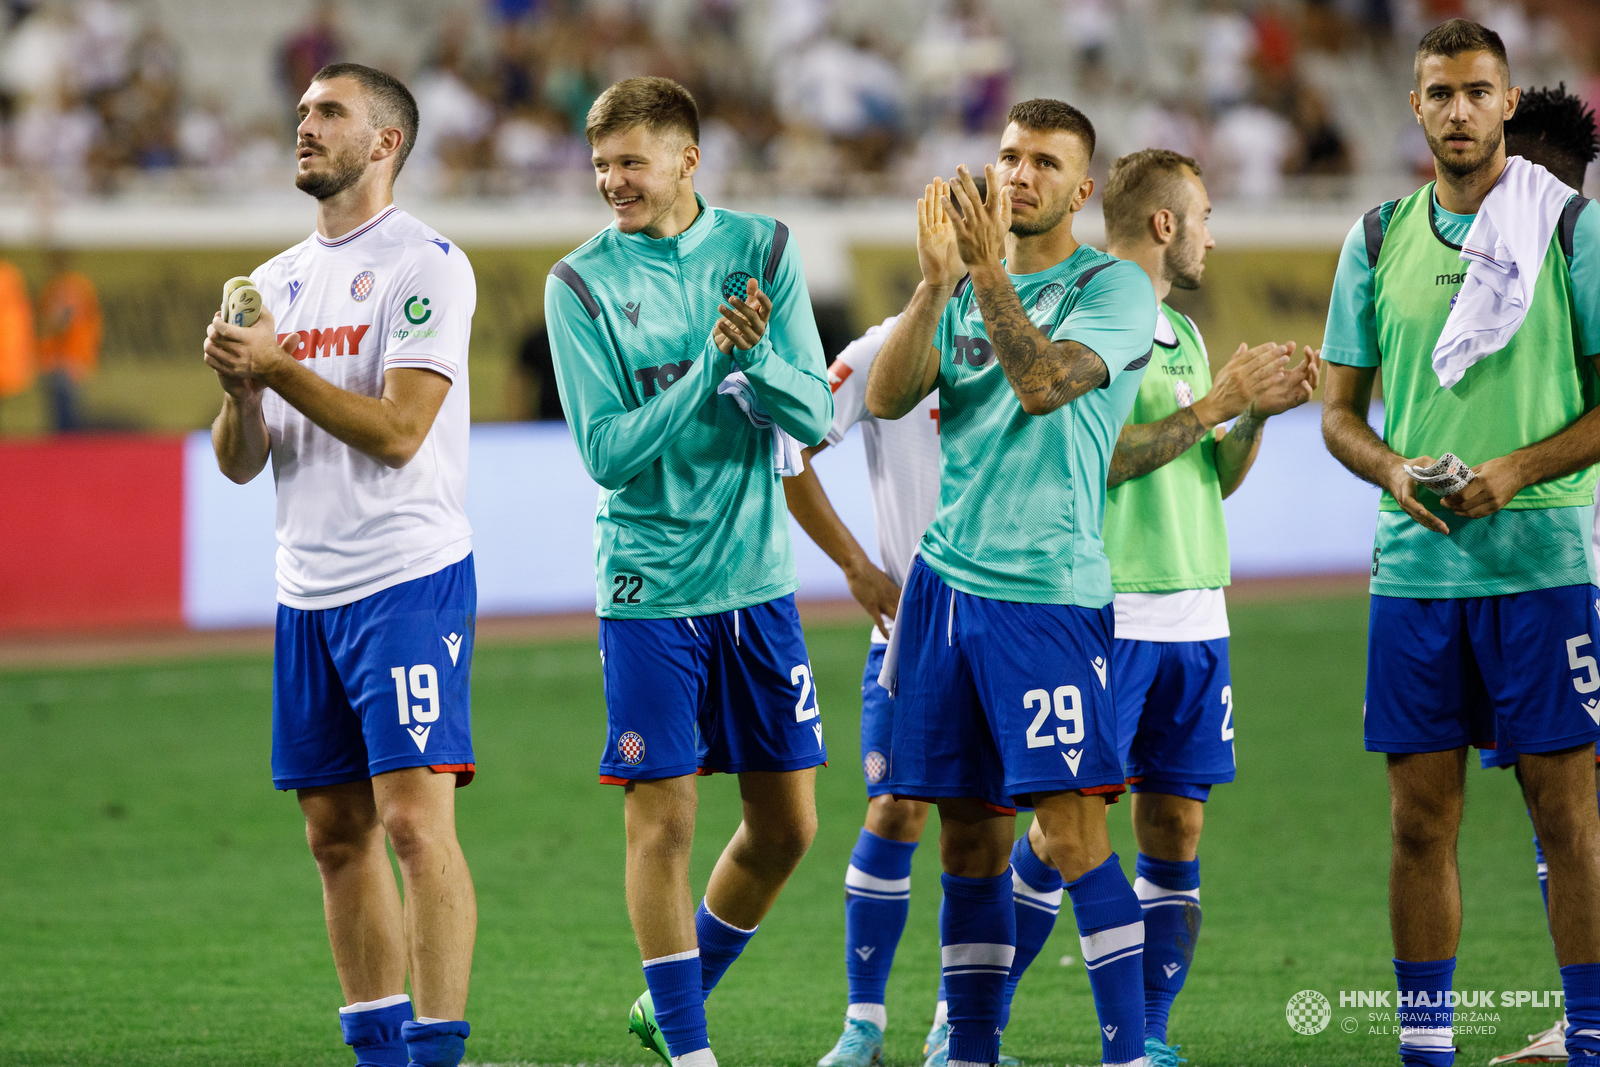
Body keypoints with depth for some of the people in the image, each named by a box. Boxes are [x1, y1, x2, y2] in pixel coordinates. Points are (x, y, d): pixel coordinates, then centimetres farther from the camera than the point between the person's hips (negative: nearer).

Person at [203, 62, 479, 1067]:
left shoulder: (427, 265, -6)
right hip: (307, 592, 7)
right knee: (338, 834, 8)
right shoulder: (280, 280, 16)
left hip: (409, 578, -7)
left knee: (415, 819, -13)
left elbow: (398, 431, -16)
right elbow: (240, 464, 14)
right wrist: (240, 391, -6)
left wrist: (277, 367, -14)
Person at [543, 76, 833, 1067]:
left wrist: (759, 357, -20)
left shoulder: (762, 250, 2)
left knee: (787, 825, 8)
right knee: (662, 822, -4)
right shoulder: (582, 283, -5)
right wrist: (712, 365, -21)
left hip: (759, 579, 3)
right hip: (650, 587, -3)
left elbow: (818, 417, -1)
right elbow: (608, 454, -11)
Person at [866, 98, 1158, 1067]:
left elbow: (1043, 384, -18)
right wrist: (937, 280, -11)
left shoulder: (1115, 288, -1)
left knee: (1075, 837, -12)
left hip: (1050, 592, -5)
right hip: (947, 583, 5)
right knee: (970, 845, 8)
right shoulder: (966, 290, 15)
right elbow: (887, 399, 0)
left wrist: (989, 275, -21)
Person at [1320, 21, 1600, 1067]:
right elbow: (1340, 409, 14)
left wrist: (1514, 471, -15)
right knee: (1422, 817, 4)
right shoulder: (1378, 238, 10)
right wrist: (1396, 470, -7)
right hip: (1414, 566, 3)